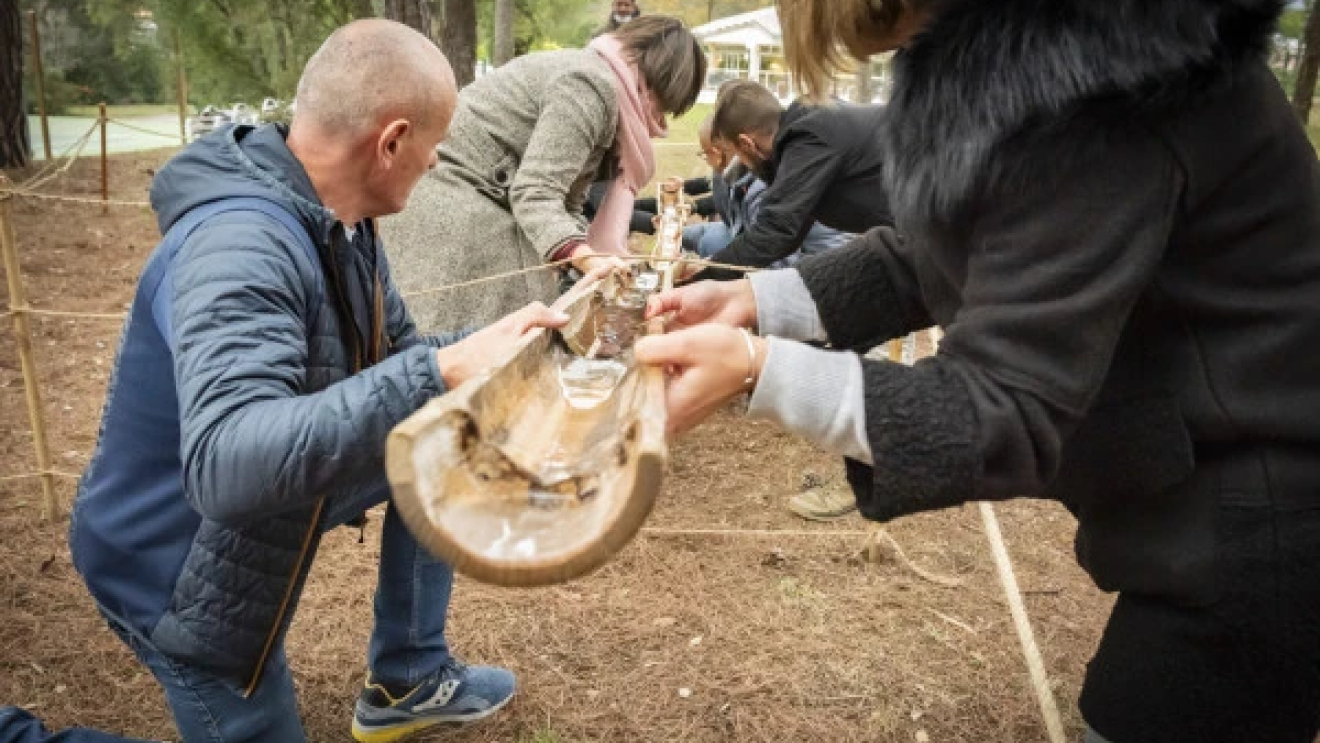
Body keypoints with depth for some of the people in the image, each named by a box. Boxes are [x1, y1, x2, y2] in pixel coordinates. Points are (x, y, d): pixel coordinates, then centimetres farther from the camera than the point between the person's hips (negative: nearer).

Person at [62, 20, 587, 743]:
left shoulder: (339, 219, -8)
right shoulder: (240, 245, -36)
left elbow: (396, 354, 5)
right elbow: (226, 464, -49)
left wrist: (504, 344, -8)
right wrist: (444, 372, -52)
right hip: (177, 567, -8)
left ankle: (406, 682, 24)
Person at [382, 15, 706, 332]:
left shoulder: (588, 73, 16)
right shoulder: (592, 84, -17)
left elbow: (564, 200, 12)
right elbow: (534, 193, -26)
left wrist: (605, 260, 0)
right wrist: (588, 258, -38)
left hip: (475, 202, 10)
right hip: (450, 204, -10)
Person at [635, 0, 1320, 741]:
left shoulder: (1079, 96, -31)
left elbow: (1006, 416, -29)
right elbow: (931, 257, 7)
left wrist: (758, 370, -36)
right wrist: (754, 299, 0)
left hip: (1250, 519, -9)